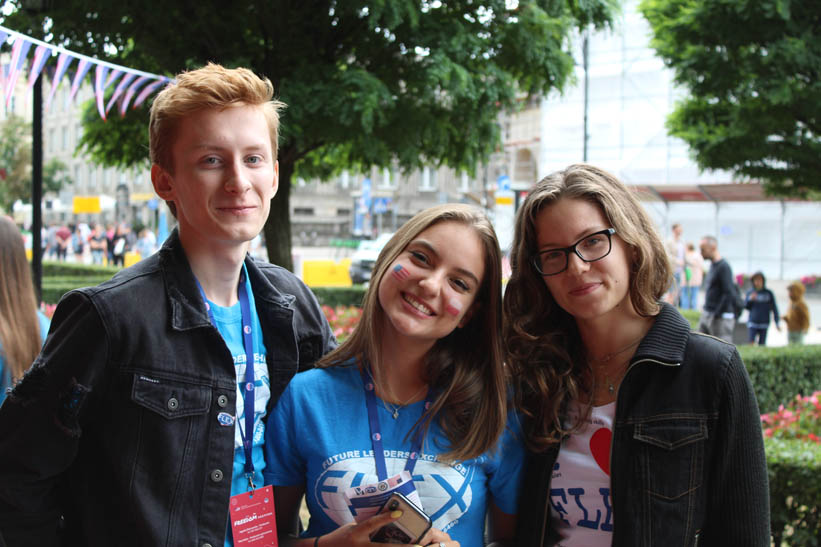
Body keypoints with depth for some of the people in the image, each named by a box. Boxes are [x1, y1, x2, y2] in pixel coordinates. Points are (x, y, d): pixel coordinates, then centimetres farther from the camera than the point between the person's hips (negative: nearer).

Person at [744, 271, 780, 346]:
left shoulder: (768, 293, 3)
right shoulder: (750, 292, 5)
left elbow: (774, 308, 6)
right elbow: (745, 306, 7)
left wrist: (777, 323, 2)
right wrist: (750, 299, -13)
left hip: (764, 323, 0)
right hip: (752, 323, 0)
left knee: (762, 344, 1)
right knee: (751, 343, -11)